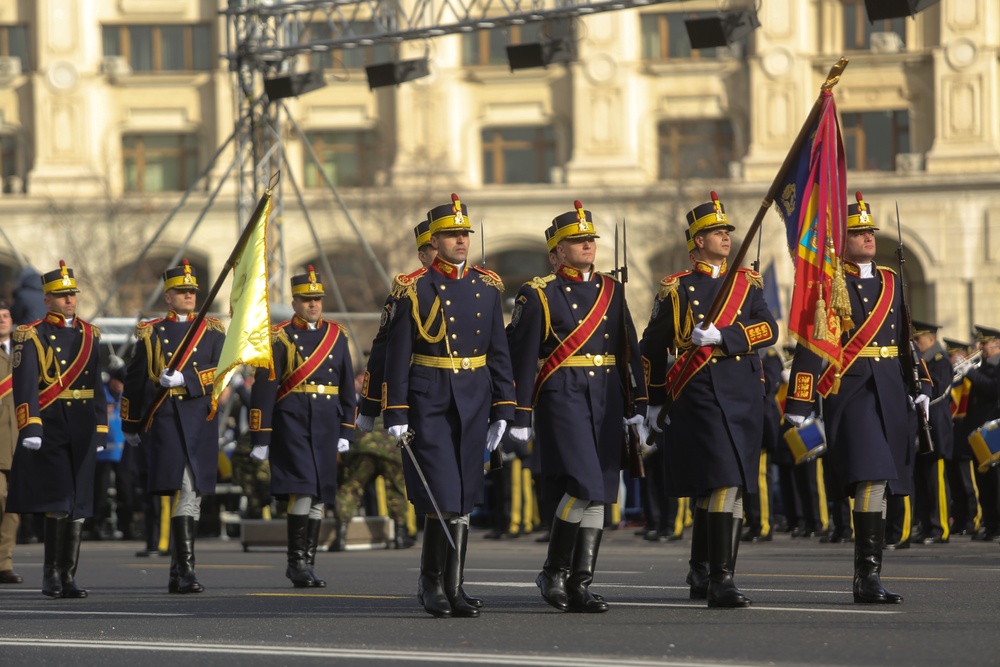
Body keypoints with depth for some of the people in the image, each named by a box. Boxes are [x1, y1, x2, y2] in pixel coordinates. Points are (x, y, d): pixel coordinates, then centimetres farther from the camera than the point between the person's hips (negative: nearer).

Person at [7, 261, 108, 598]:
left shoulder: (91, 335, 14)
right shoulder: (32, 336, 0)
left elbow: (98, 387, 15)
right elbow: (25, 384, -11)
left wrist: (100, 430, 10)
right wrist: (30, 427, -21)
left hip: (82, 430, 4)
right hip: (49, 429, -4)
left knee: (78, 506, 4)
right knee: (57, 503, -12)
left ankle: (68, 577, 10)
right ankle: (51, 575, -4)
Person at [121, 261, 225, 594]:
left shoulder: (212, 331, 11)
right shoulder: (150, 333, 8)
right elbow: (134, 380, 13)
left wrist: (184, 378, -17)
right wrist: (130, 425, 16)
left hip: (201, 418, 2)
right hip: (164, 418, -2)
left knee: (192, 494, 4)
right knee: (185, 489, -16)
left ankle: (178, 572, 16)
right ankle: (186, 570, -18)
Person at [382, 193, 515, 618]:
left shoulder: (487, 287, 9)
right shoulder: (413, 289, -3)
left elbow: (499, 353, 12)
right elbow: (397, 355, -4)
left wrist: (502, 410, 8)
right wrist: (395, 415, -8)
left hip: (473, 403, 4)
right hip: (429, 403, -4)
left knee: (463, 502, 6)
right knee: (443, 498, -10)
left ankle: (451, 588, 13)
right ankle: (432, 584, 4)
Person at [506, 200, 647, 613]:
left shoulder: (611, 291, 14)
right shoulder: (539, 294, -2)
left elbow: (630, 350, 15)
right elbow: (521, 357, -4)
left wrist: (638, 405, 9)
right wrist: (521, 417, -8)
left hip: (606, 399, 6)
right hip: (562, 396, -6)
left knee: (599, 494, 3)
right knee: (585, 486, -17)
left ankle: (580, 586, 8)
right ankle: (554, 571, 0)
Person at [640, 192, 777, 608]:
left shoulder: (747, 282, 12)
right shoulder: (676, 288, 3)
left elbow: (768, 330, -2)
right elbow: (653, 346, 10)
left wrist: (721, 335, -16)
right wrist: (655, 401, 12)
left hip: (744, 397, 4)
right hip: (699, 394, -4)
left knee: (711, 489, 13)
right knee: (724, 483, -17)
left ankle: (700, 575, 27)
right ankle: (720, 581, -20)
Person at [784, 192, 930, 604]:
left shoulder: (891, 282, 15)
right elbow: (809, 347, -7)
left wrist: (920, 386, 13)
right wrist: (798, 404, -12)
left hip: (890, 393, 6)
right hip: (850, 392, -6)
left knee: (881, 482, 7)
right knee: (871, 478, -18)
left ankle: (866, 578, 14)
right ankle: (868, 575, -19)